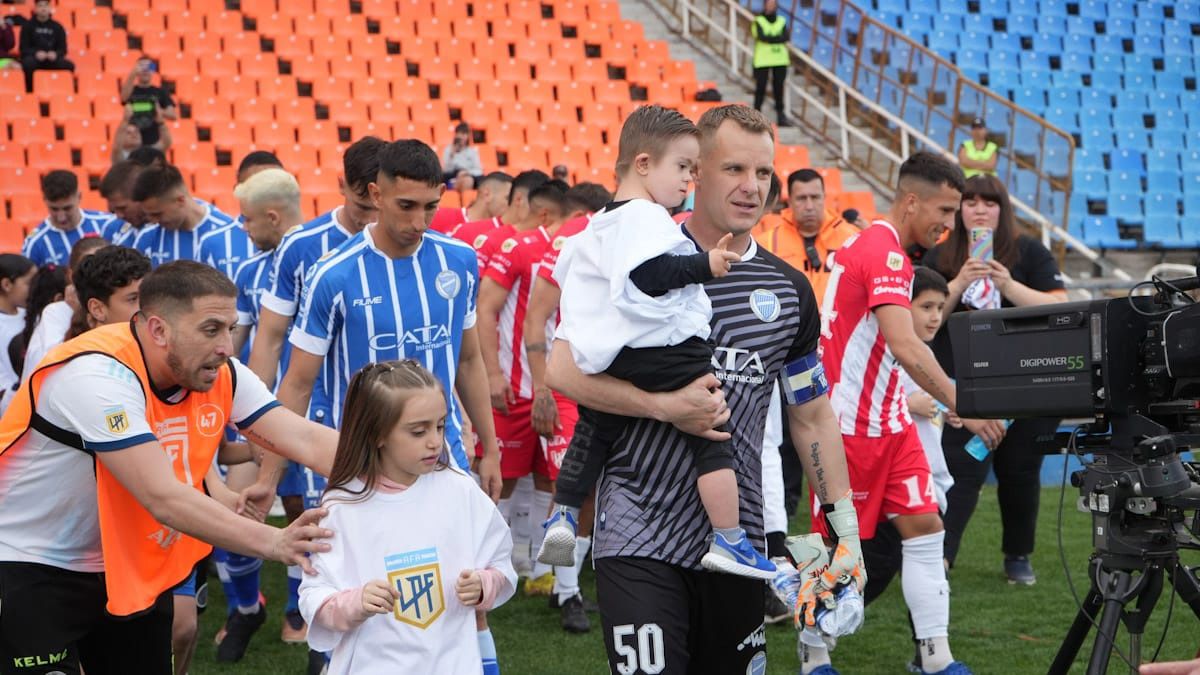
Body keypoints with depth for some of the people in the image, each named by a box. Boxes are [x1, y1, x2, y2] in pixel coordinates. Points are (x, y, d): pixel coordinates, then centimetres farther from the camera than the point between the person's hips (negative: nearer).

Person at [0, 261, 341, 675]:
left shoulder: (221, 375, -7)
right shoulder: (100, 374, -28)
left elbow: (308, 440, -11)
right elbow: (163, 498, -35)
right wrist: (273, 543, -41)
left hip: (125, 568, 7)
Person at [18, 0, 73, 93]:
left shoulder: (57, 27, 10)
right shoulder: (28, 26, 4)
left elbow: (63, 49, 7)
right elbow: (24, 48, -1)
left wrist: (55, 54, -17)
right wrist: (35, 53, -22)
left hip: (52, 59, 2)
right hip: (33, 58, -2)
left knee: (69, 65, -28)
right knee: (28, 63, -38)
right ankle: (29, 91, -25)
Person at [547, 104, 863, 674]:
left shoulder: (789, 290, 10)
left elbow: (812, 416, 17)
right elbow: (563, 370, -8)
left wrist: (845, 530, 13)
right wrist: (666, 406, -18)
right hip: (638, 536, -4)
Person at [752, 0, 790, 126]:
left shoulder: (781, 21, 10)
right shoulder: (758, 22, 1)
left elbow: (786, 38, -4)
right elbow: (762, 37, -15)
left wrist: (770, 38, -14)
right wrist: (778, 38, -14)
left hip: (780, 60, 3)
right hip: (762, 60, -3)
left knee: (778, 87, 3)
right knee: (760, 87, -3)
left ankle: (780, 113, 7)